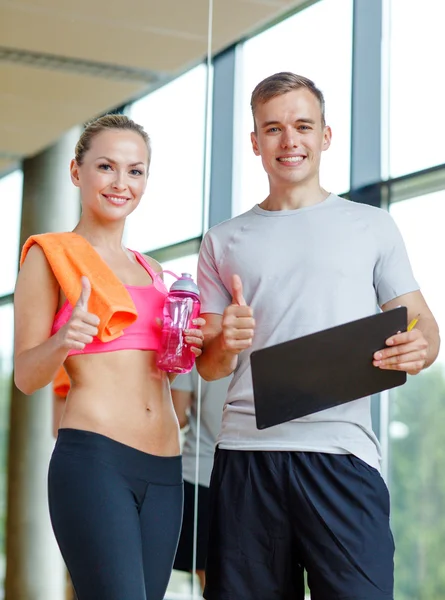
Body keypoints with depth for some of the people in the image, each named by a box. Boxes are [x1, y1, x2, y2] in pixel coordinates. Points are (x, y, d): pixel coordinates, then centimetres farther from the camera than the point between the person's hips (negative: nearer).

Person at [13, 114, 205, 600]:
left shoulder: (150, 270, 21)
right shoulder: (50, 253, 2)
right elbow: (26, 375, -2)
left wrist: (185, 350, 6)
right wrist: (63, 341, -22)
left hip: (164, 468, 7)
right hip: (94, 456, -6)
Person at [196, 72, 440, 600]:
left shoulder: (373, 226, 12)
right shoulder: (223, 243, 16)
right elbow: (209, 368, 16)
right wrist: (225, 343, -8)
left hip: (341, 451, -2)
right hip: (246, 455, 2)